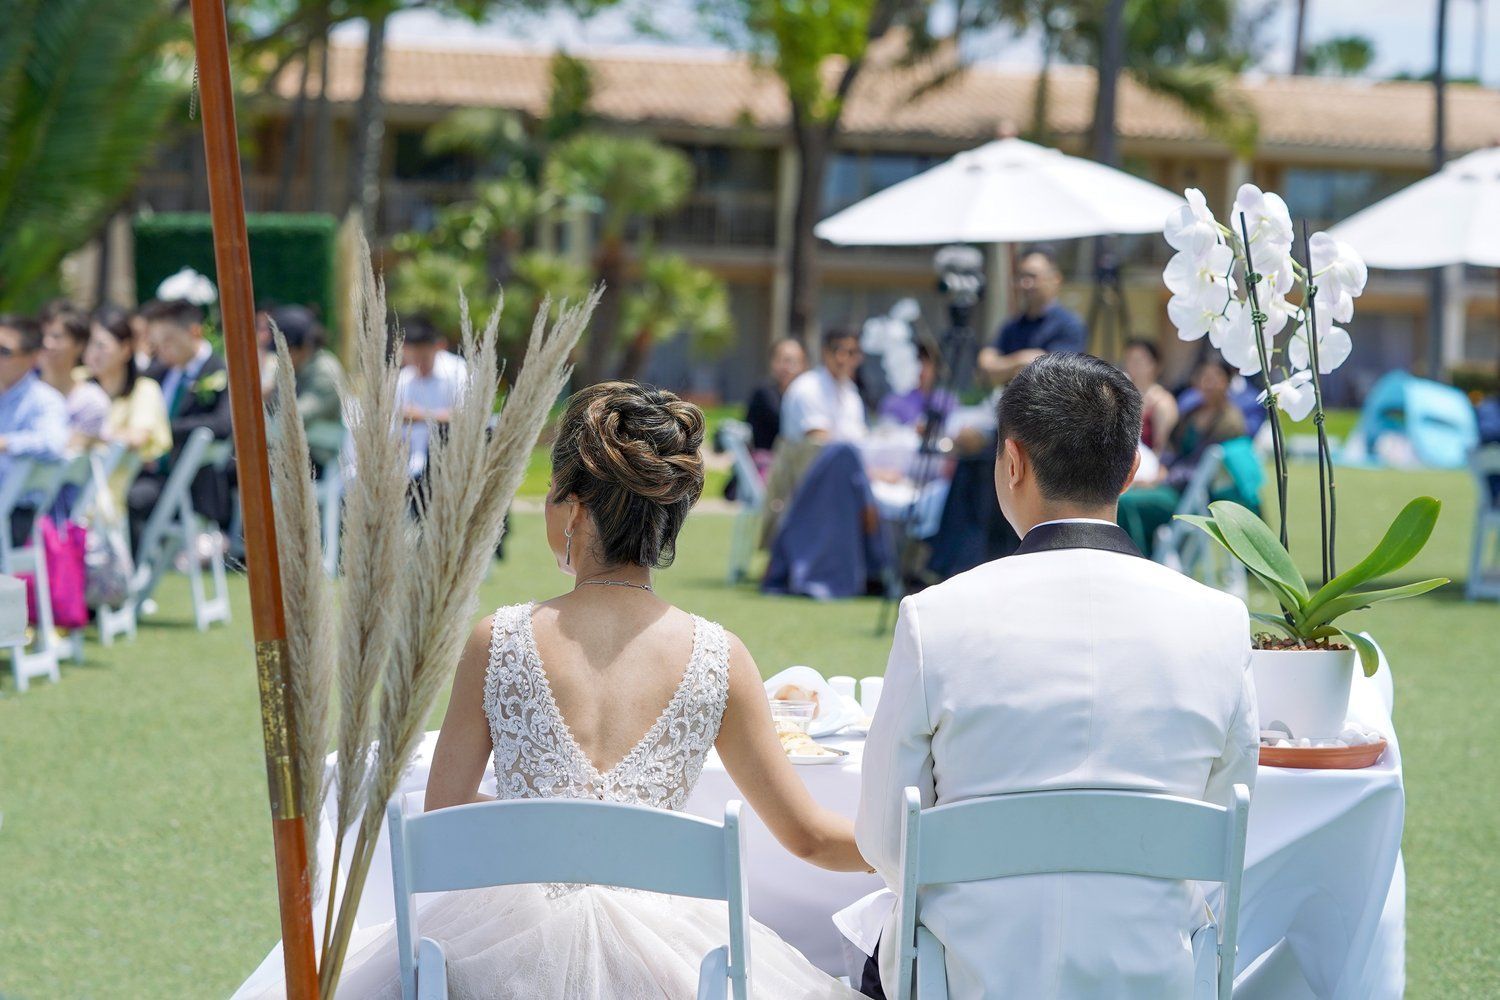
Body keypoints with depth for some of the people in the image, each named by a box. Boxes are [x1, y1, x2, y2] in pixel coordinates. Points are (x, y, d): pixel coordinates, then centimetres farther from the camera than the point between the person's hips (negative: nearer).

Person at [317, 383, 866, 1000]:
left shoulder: (496, 643, -4)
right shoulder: (719, 659, -2)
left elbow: (439, 824, 6)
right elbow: (811, 839, 4)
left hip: (518, 946, 0)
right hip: (660, 942, 1)